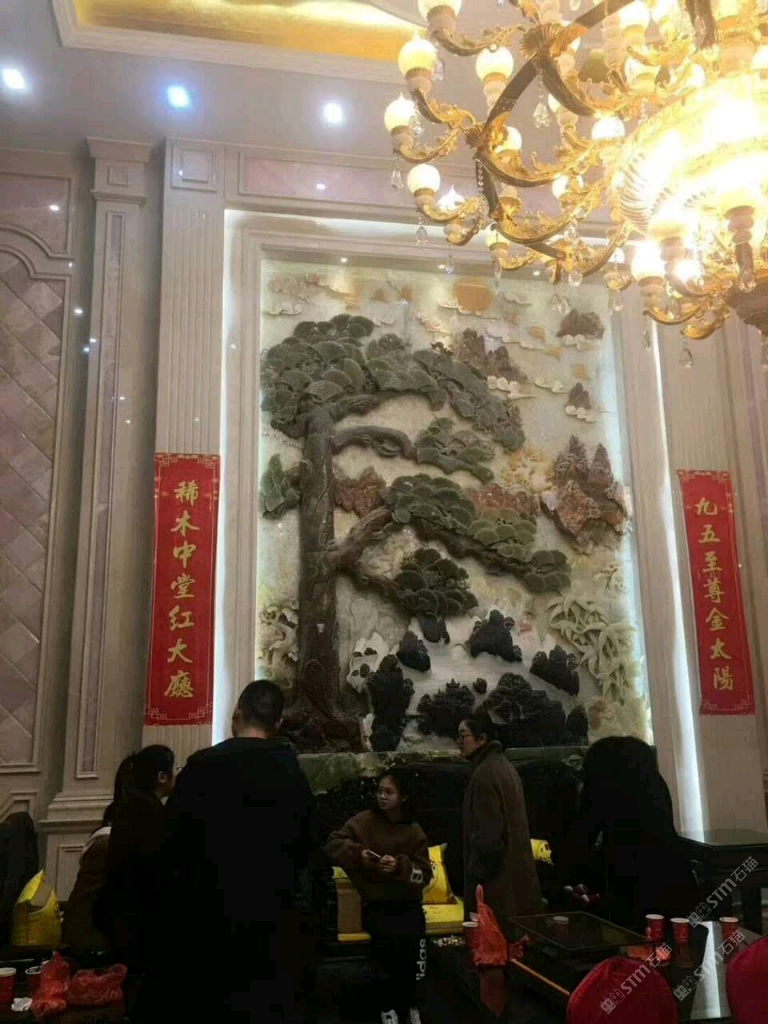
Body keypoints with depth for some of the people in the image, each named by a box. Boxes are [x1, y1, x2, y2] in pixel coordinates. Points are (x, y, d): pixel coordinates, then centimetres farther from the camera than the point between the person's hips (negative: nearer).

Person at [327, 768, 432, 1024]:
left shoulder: (414, 831, 4)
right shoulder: (364, 821, 0)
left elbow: (424, 874, 1)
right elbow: (333, 845, -1)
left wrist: (400, 867, -18)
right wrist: (357, 852, -18)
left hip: (407, 903, 1)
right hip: (375, 903, -1)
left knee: (411, 939, -28)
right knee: (389, 936, -30)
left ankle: (406, 1003, -2)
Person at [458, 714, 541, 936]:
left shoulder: (484, 774, -18)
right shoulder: (504, 767, 12)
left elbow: (488, 831, -22)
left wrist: (476, 870, -13)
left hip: (496, 872, -10)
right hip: (514, 869, 10)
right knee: (514, 929, 13)